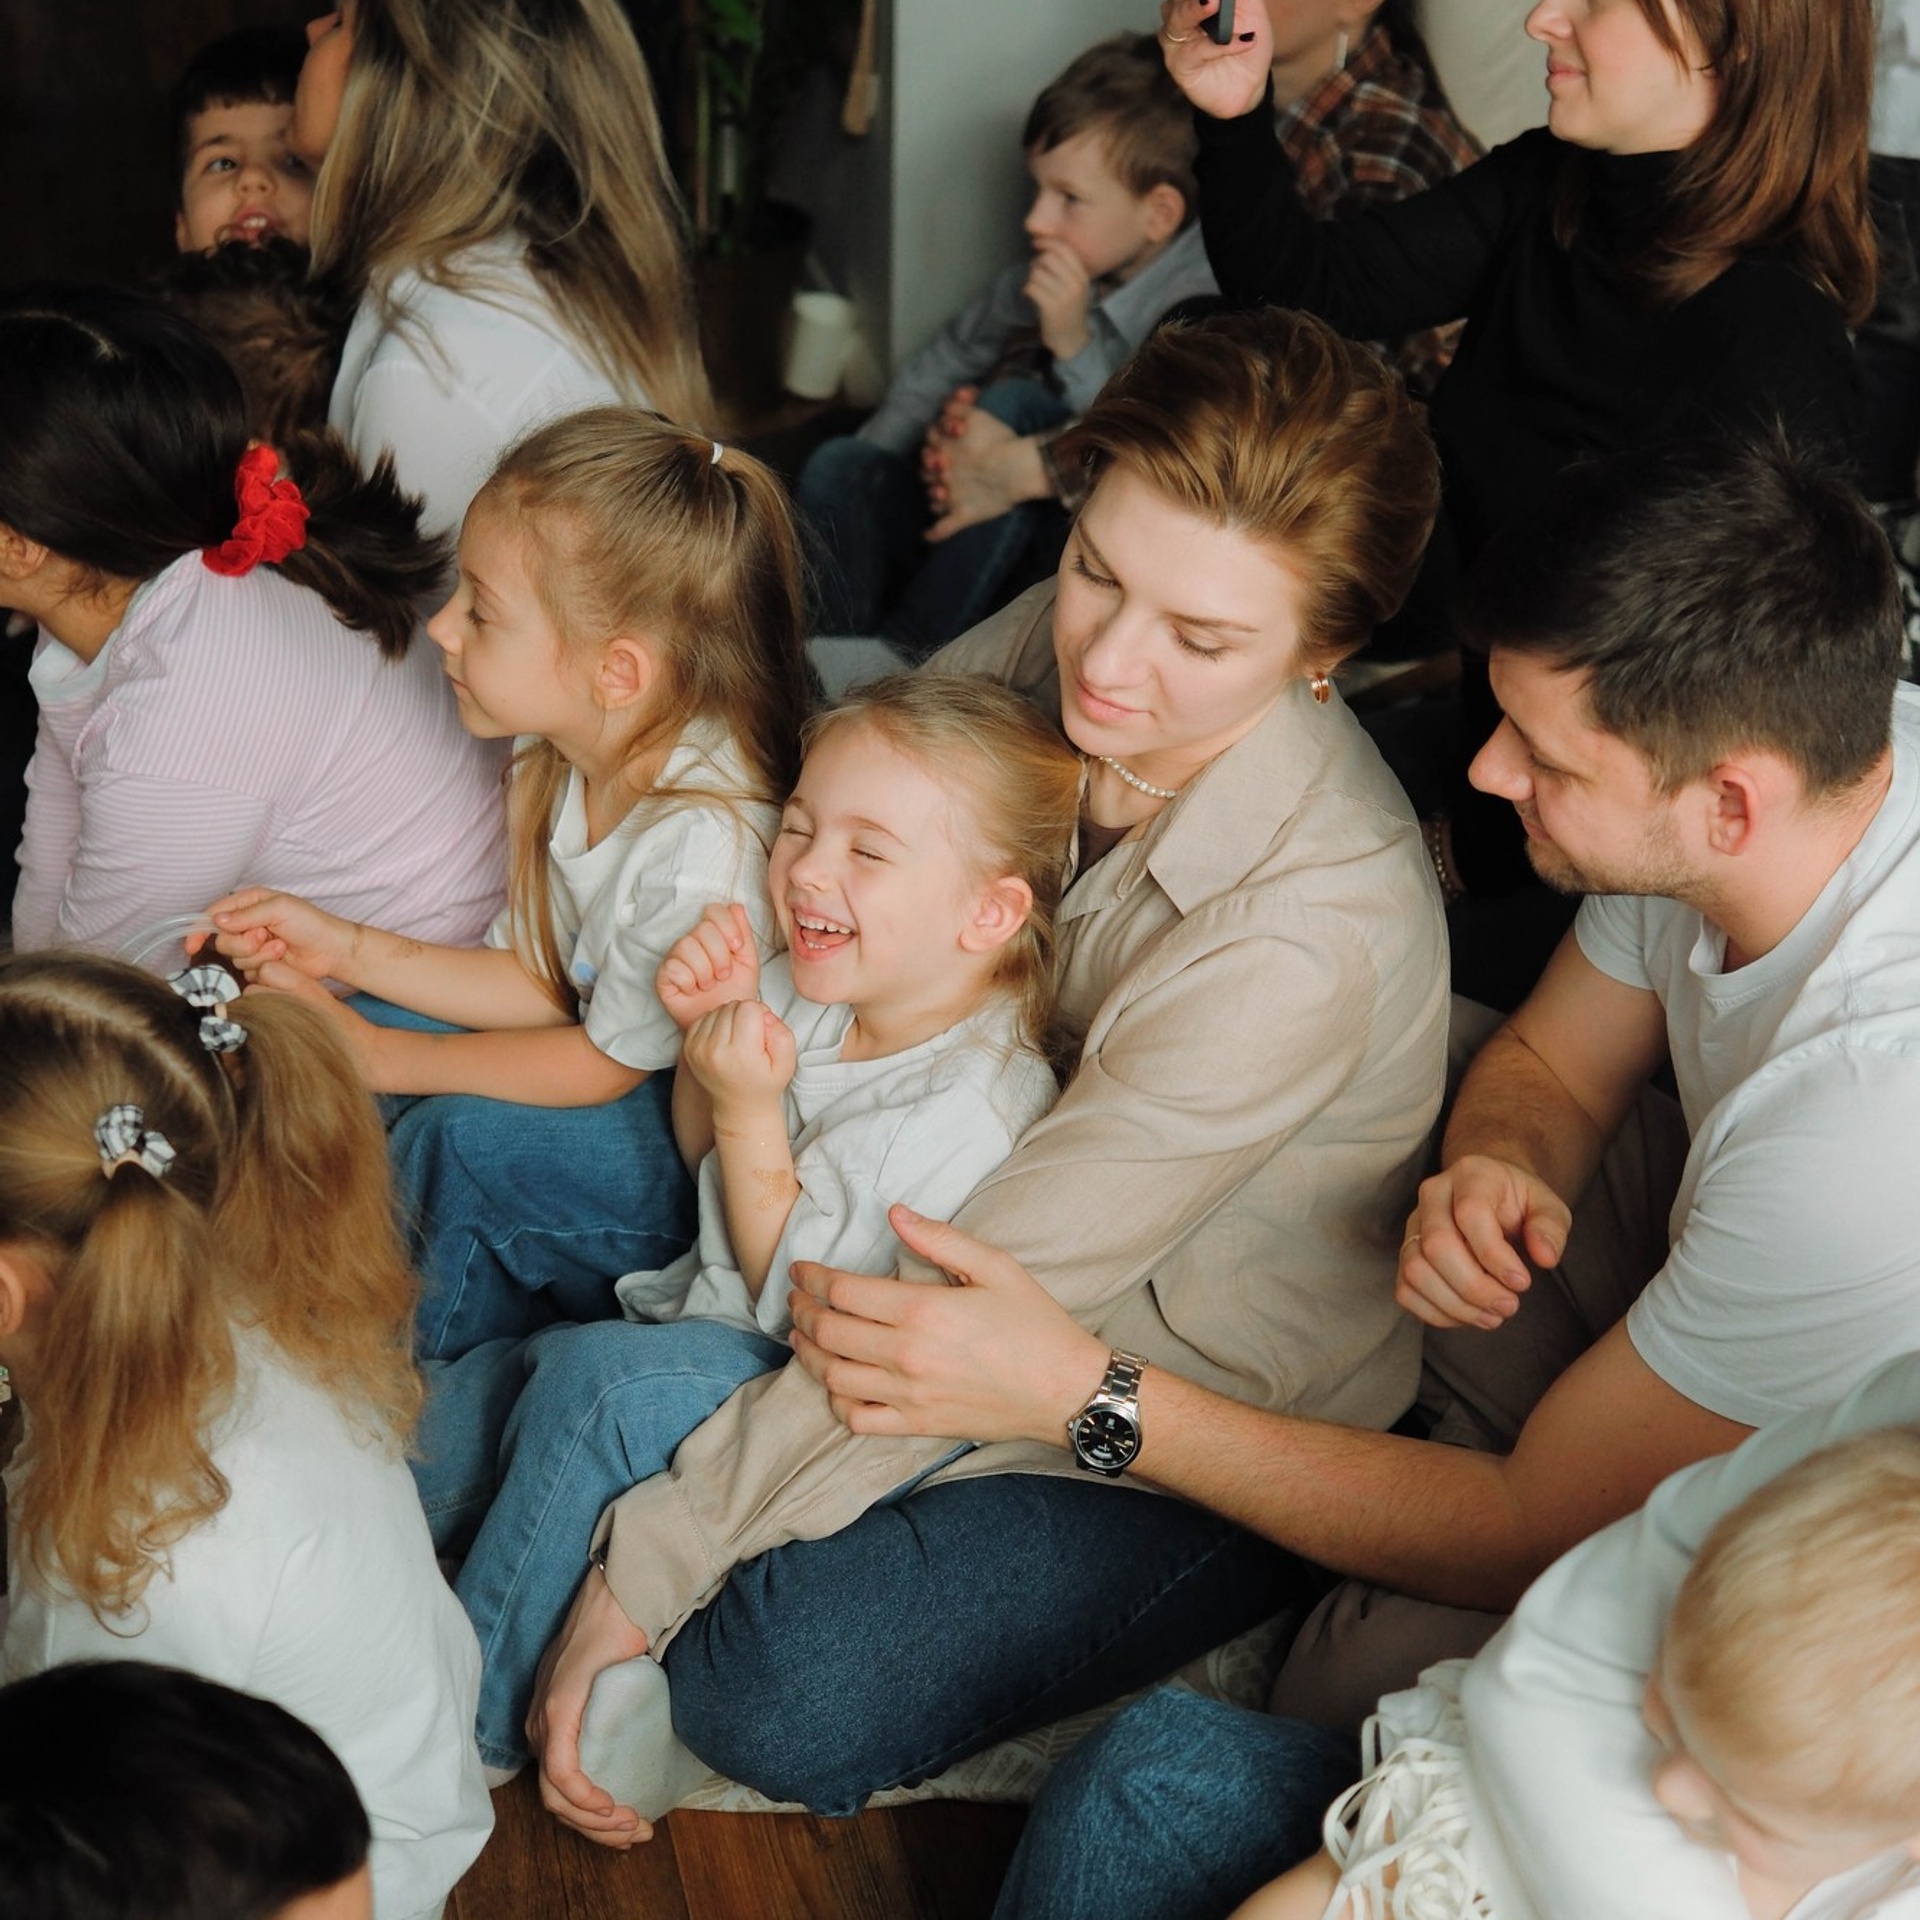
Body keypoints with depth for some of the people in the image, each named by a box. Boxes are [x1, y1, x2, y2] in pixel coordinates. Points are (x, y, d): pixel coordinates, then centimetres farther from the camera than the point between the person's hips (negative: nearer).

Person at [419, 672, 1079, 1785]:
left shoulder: (969, 1110, -28)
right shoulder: (815, 992, -5)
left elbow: (808, 1310, -21)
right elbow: (704, 1159, 12)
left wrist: (749, 1112, -23)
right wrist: (708, 1036, -8)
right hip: (714, 1324, 9)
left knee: (594, 1382, -28)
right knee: (467, 1396, 4)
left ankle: (481, 1715, -9)